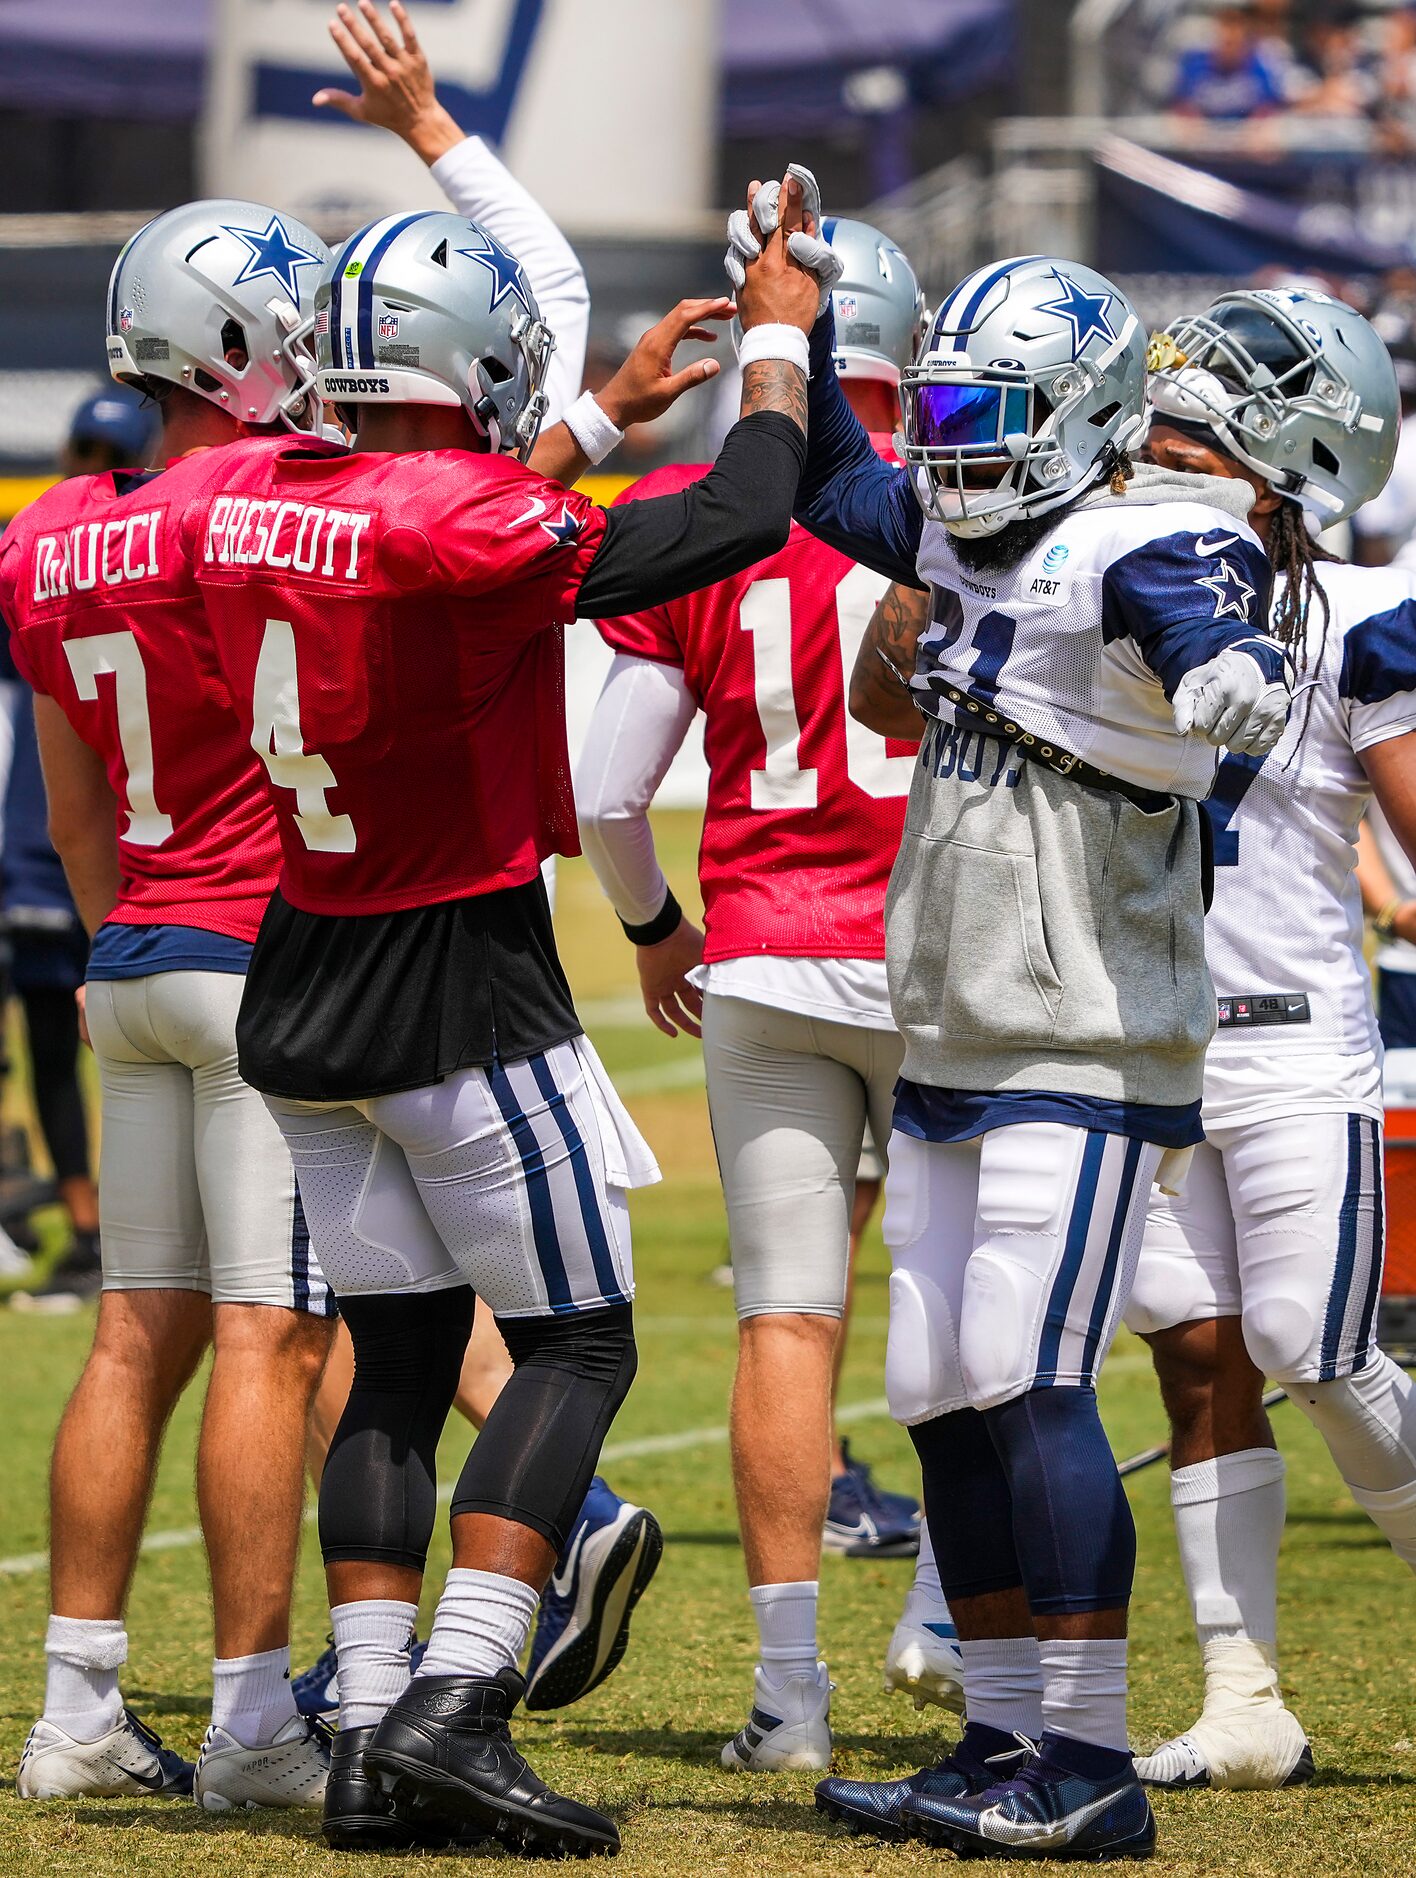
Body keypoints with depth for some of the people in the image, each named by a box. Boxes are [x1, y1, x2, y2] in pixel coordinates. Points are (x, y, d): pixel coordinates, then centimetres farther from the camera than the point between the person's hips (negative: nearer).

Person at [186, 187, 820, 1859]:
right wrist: (779, 344, 1)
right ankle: (455, 1705, -10)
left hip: (302, 990, 7)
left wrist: (611, 410, 28)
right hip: (463, 1001, -7)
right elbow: (739, 525, -15)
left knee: (399, 1362, 12)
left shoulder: (248, 507, 1)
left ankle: (371, 1739, 7)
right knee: (575, 1345, 2)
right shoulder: (467, 529, -22)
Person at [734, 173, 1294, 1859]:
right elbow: (835, 485, 31)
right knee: (943, 1398, 10)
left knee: (1027, 1385, -13)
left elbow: (1208, 633, -36)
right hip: (947, 1052, 9)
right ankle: (1004, 1740, 19)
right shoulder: (970, 541, 11)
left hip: (1087, 1056, -9)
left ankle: (1088, 1768, -9)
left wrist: (1230, 675, -58)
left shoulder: (1146, 549, -15)